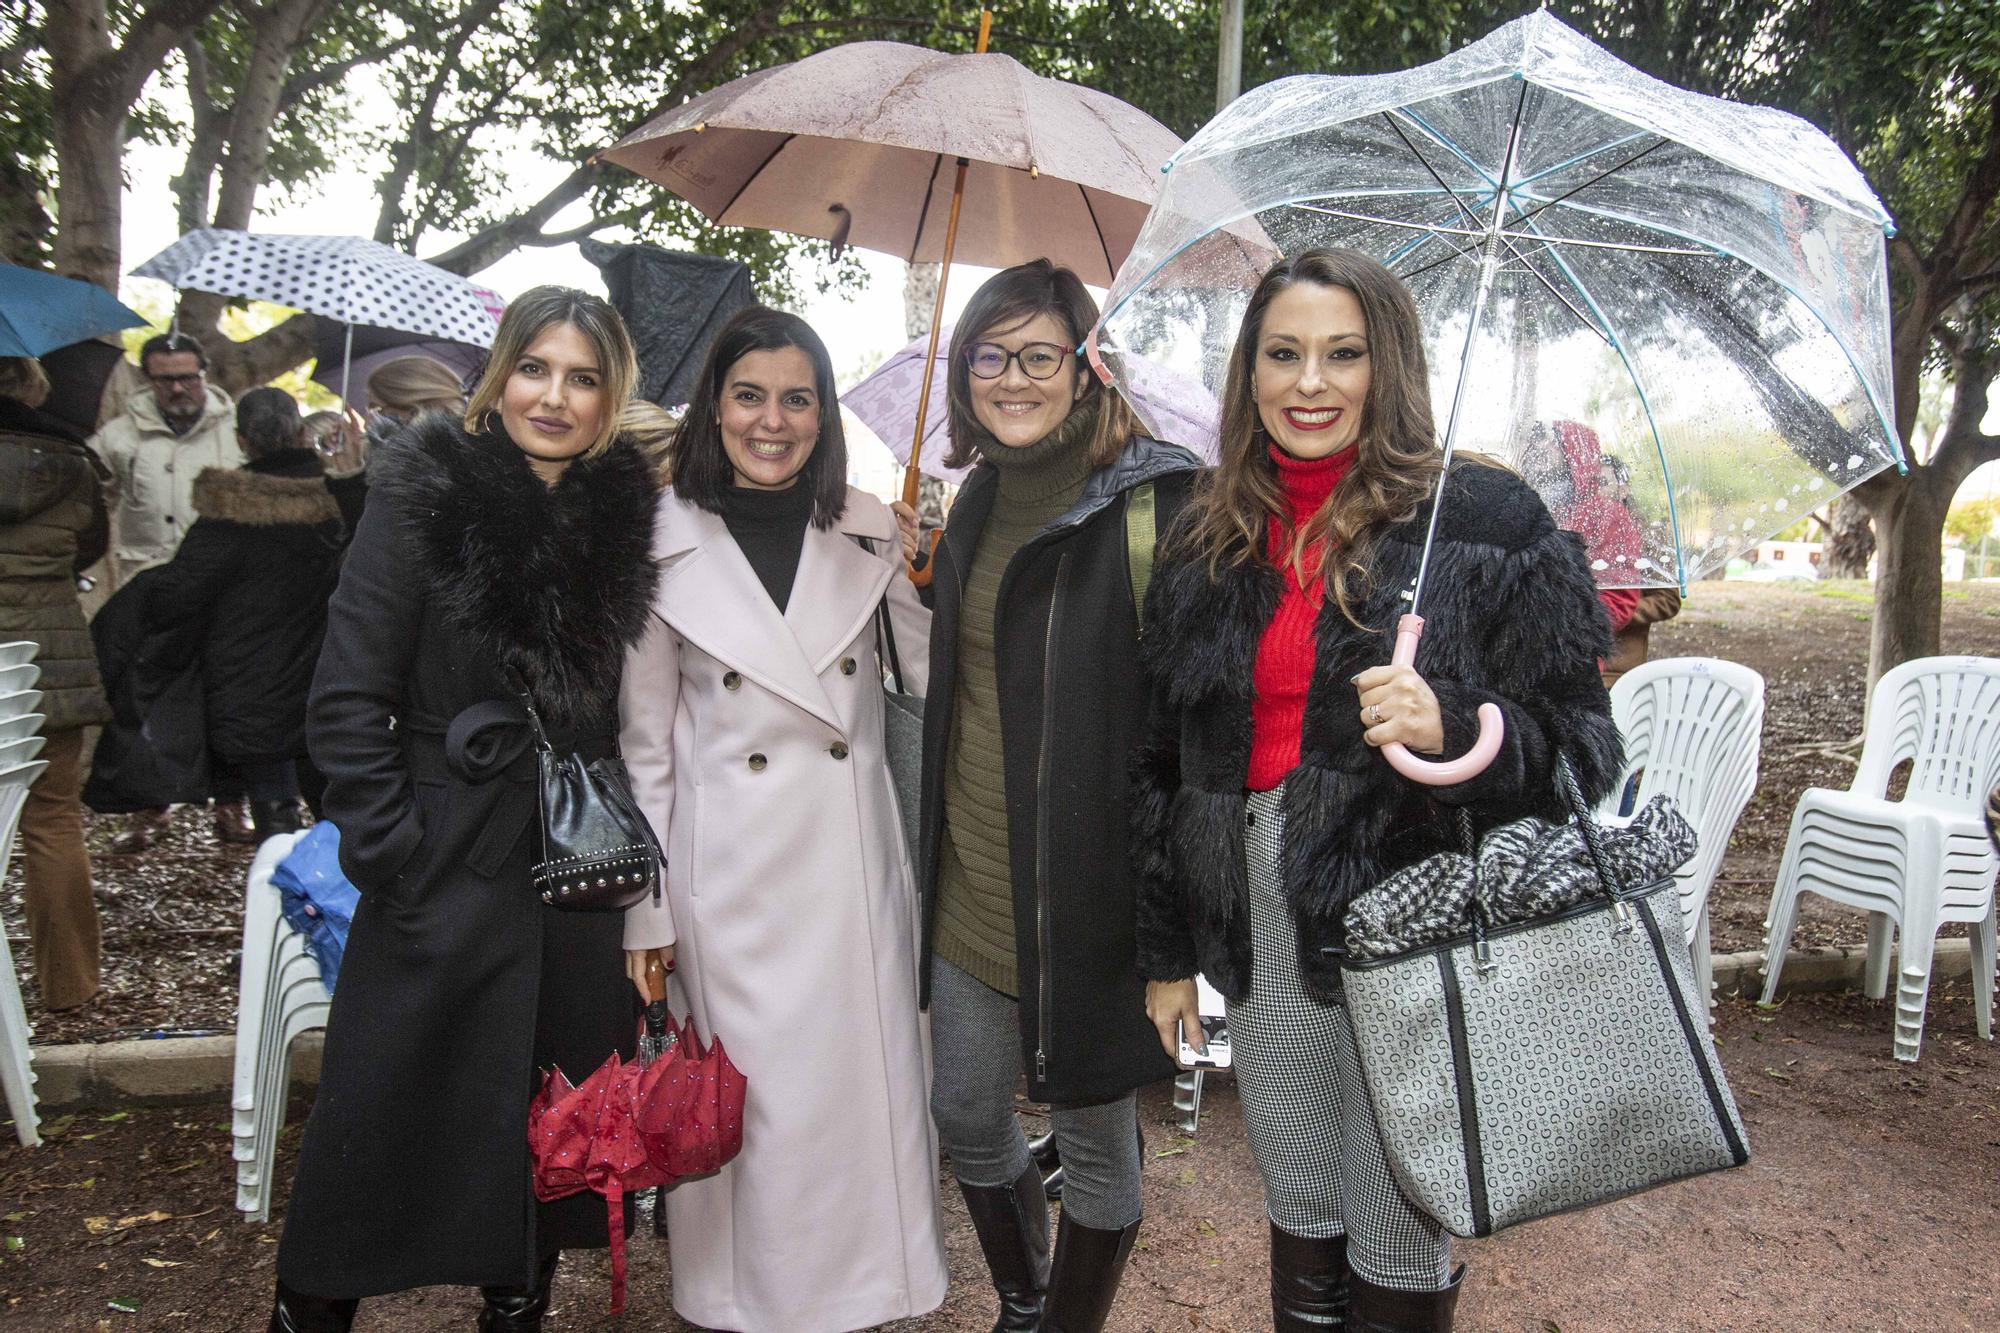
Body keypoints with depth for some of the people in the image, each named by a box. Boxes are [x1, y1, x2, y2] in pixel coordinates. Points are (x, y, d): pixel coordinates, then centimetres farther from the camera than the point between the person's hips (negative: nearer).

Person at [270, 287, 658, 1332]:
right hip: (447, 877, -3)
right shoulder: (427, 497, -8)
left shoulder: (625, 517, 3)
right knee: (392, 1113, 9)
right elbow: (347, 697, -8)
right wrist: (388, 847, -12)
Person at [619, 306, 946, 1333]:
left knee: (868, 1092, 10)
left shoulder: (871, 531, 4)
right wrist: (643, 916, -1)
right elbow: (644, 749, 0)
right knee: (741, 1103, 7)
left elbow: (933, 676, 7)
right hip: (728, 874, -2)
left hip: (855, 864, 3)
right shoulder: (665, 543, -3)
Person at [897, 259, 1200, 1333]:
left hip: (1089, 882, -7)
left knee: (1094, 1139, 11)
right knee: (966, 1119, 19)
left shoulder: (1153, 501, -13)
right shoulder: (980, 498, 8)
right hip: (971, 881, 7)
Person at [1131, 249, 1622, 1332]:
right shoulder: (1208, 545, 8)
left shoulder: (1485, 525, -6)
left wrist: (1452, 727, -27)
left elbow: (1582, 746, -5)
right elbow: (1165, 758, 13)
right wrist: (1167, 953, 14)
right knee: (1299, 1226, 19)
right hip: (1265, 941, 4)